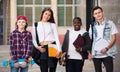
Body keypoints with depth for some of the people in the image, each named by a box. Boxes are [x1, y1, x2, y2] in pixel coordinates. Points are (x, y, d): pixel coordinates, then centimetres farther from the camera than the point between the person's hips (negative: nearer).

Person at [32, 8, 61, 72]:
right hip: (43, 49, 0)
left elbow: (56, 38, 1)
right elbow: (33, 38, 10)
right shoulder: (36, 25, 9)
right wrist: (37, 47, -6)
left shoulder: (52, 25, 9)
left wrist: (59, 50, -11)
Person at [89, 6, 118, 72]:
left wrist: (106, 48, -15)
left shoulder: (110, 23, 0)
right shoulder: (92, 25, 8)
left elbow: (114, 38, -2)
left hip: (107, 53, -3)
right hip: (95, 54, 3)